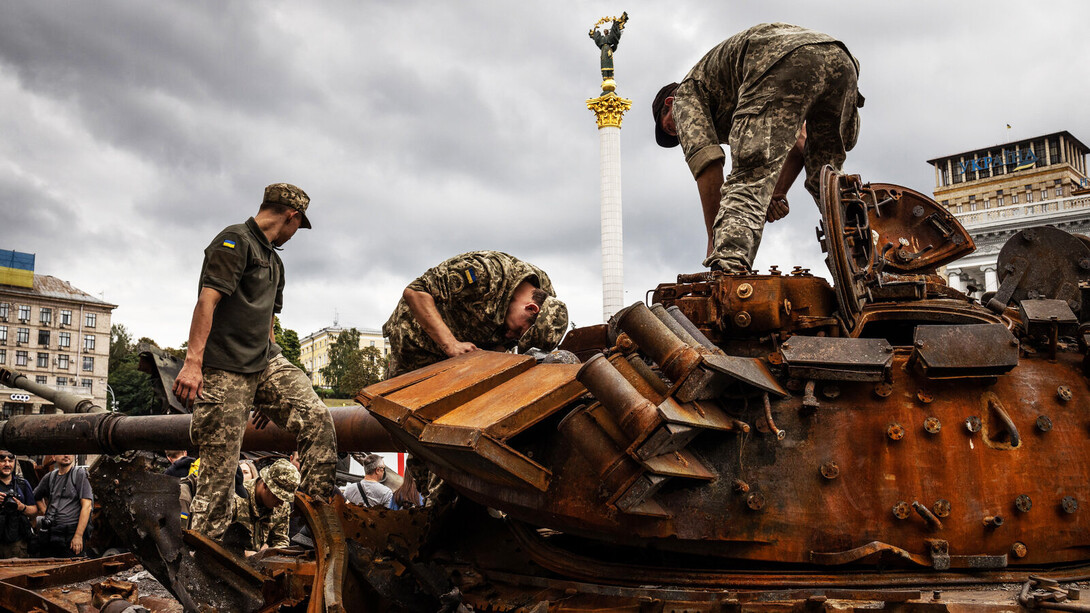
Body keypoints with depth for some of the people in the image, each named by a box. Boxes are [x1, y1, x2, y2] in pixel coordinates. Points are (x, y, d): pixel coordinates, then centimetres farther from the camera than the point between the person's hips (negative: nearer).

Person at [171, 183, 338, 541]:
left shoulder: (274, 261, 25)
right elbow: (207, 301, -15)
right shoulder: (234, 240, -4)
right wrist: (192, 362, -25)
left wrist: (272, 383, 28)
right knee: (219, 468, -6)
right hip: (224, 370, -8)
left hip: (266, 363, 8)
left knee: (317, 419, -12)